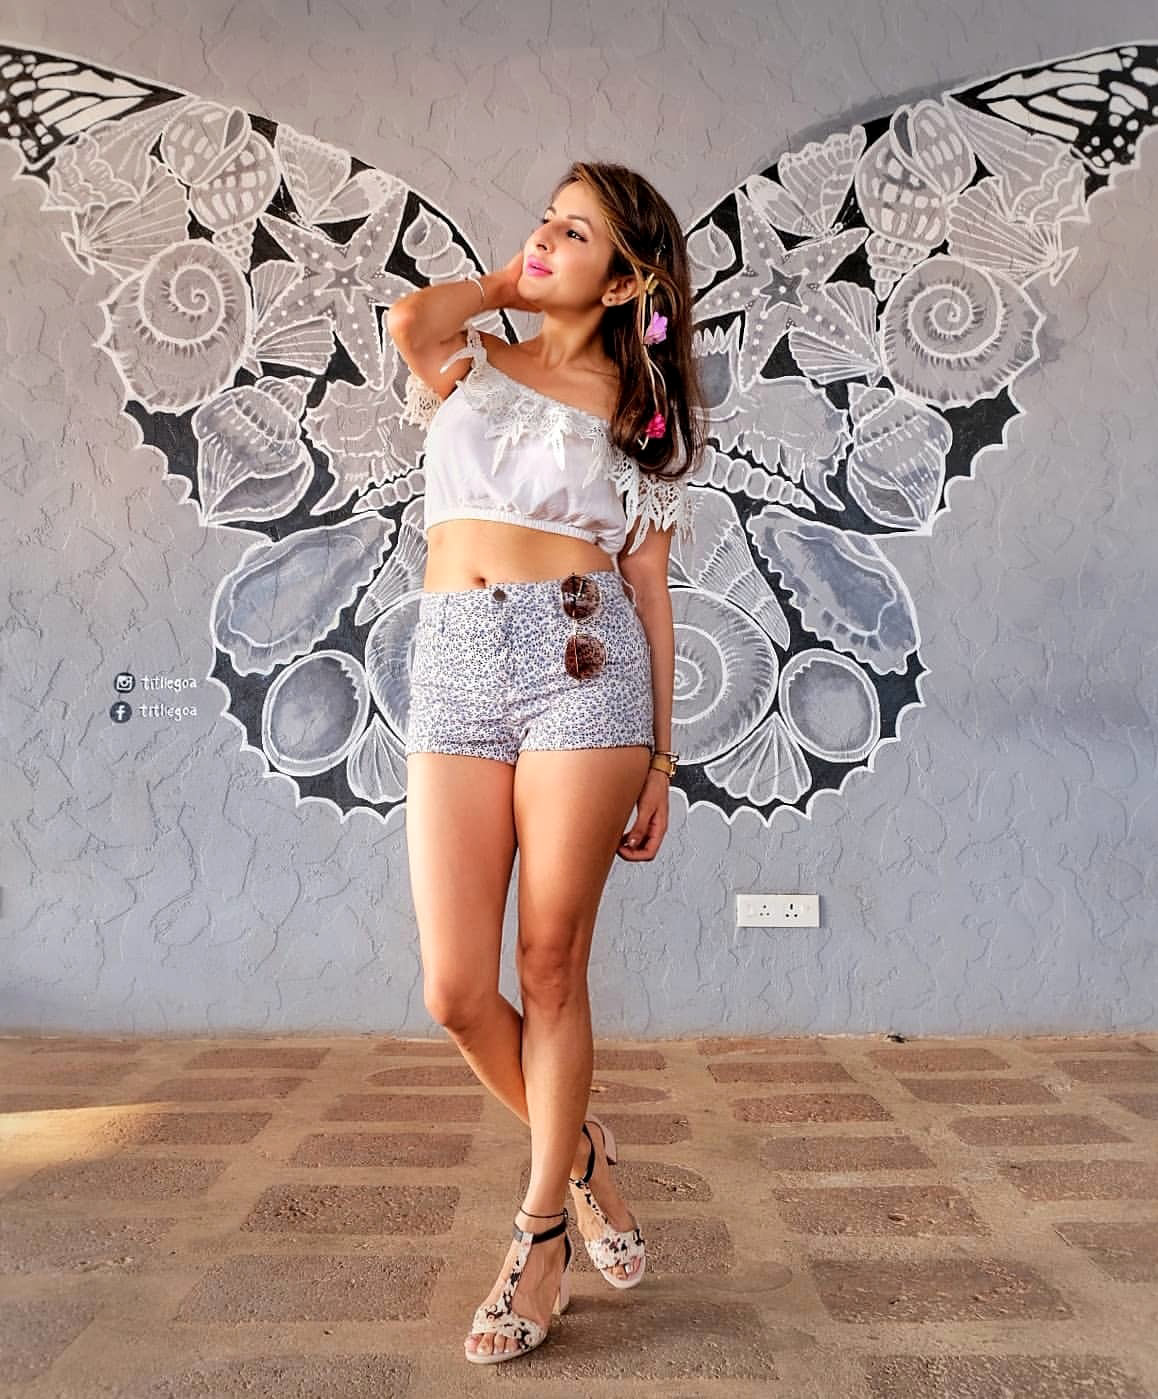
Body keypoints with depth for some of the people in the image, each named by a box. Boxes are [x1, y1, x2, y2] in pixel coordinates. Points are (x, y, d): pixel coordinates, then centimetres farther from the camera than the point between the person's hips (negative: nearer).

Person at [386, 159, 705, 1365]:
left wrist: (662, 761, 5)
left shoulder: (636, 409, 12)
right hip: (453, 666, 2)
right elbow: (408, 321, -7)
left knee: (551, 968, 1)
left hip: (581, 660, -2)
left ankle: (541, 1231, 22)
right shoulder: (470, 365, 18)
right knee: (455, 992, -1)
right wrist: (503, 288, 14)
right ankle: (578, 1150, 28)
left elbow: (648, 590, 8)